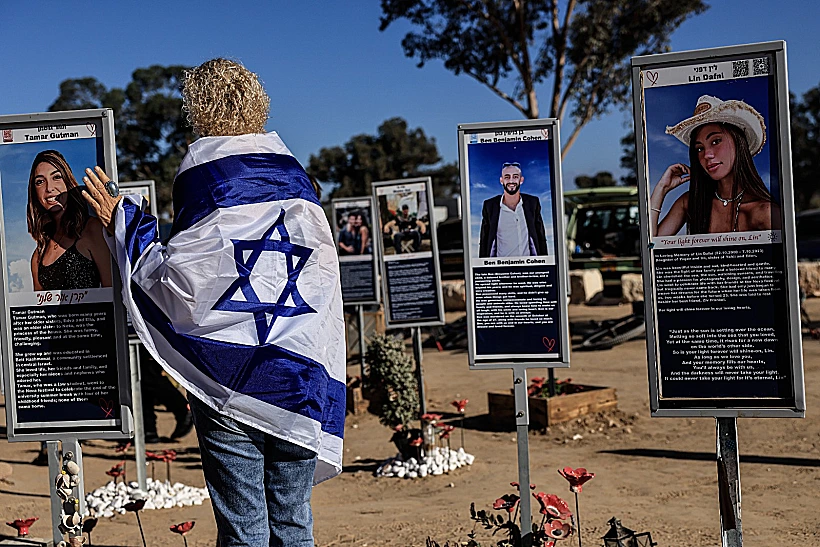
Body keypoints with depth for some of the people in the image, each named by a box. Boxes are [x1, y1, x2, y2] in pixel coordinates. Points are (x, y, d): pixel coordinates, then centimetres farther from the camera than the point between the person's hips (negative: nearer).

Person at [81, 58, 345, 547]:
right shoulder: (296, 179, 8)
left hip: (230, 383, -4)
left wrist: (123, 224, 1)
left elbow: (179, 287, -10)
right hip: (298, 381, 4)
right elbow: (325, 279, 9)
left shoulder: (205, 178, -7)